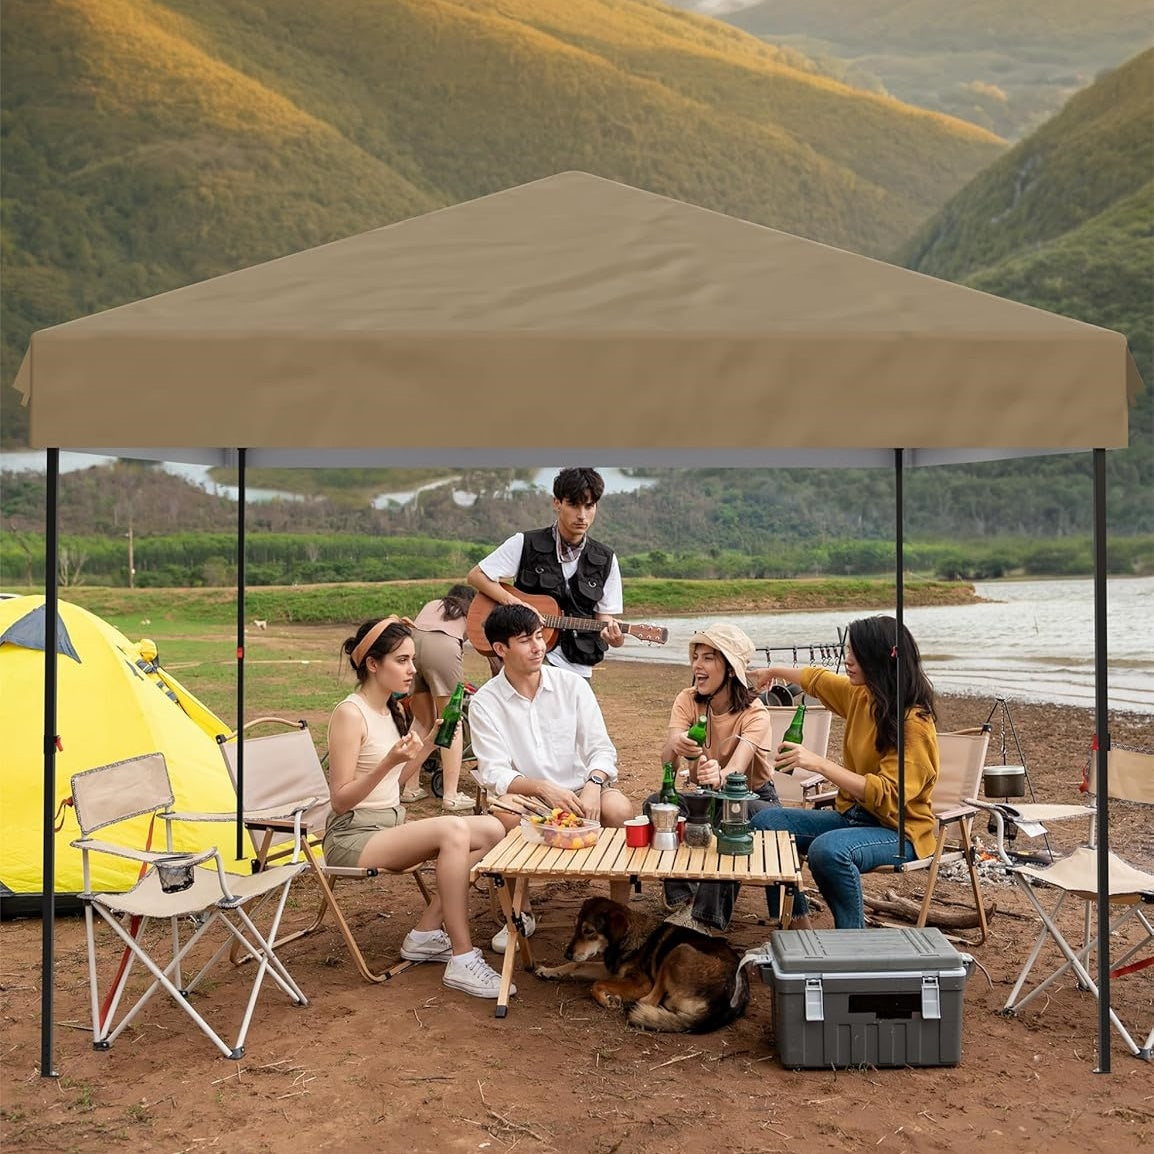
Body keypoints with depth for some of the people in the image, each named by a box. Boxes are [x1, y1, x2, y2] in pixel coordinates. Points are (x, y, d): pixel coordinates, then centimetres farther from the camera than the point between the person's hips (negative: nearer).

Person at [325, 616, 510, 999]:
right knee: (453, 830, -30)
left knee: (491, 830, -7)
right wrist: (389, 762, -29)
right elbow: (340, 801, -17)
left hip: (392, 824, 8)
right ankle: (462, 960, -25)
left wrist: (428, 743, 5)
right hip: (353, 837, -8)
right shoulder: (350, 714, -15)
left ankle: (426, 933, -1)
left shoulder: (392, 710, 11)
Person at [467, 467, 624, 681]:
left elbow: (604, 617, 6)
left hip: (576, 666, 3)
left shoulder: (605, 560, 4)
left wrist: (613, 637, -18)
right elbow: (476, 575, -2)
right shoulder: (525, 545, -3)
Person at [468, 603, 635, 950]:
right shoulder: (485, 702, -5)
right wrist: (544, 788, -31)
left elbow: (601, 749, -3)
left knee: (620, 808, -30)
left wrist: (593, 785, -26)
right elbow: (495, 773, -13)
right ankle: (521, 914, -8)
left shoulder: (571, 685, 0)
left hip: (581, 794, 1)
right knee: (505, 814, -34)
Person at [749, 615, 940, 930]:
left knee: (828, 850, -37)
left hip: (898, 831, -9)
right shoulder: (861, 695, 3)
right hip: (852, 816, 9)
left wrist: (819, 764, -34)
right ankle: (799, 925, -1)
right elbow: (819, 679, 25)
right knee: (766, 822, -2)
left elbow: (887, 796, -30)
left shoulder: (914, 724, -21)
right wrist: (774, 671, 40)